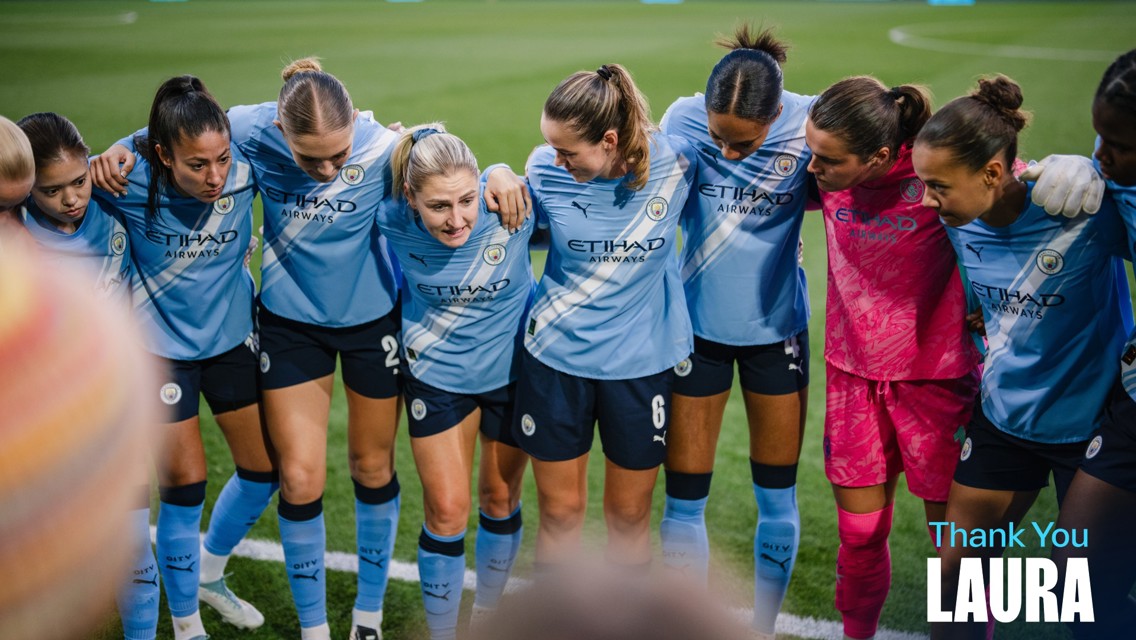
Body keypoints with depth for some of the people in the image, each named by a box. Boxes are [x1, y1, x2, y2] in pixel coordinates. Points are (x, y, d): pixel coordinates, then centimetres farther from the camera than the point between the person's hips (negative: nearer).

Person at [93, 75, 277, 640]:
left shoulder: (247, 164, -20)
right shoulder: (130, 178, -26)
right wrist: (98, 171, -25)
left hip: (232, 334, 4)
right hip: (161, 343, -4)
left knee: (265, 468, 12)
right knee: (185, 485, -1)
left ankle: (209, 573, 40)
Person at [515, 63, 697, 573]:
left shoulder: (675, 162, -14)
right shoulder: (546, 169, -12)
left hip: (641, 359, 0)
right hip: (555, 357, 0)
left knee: (629, 515, 15)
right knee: (559, 511, 12)